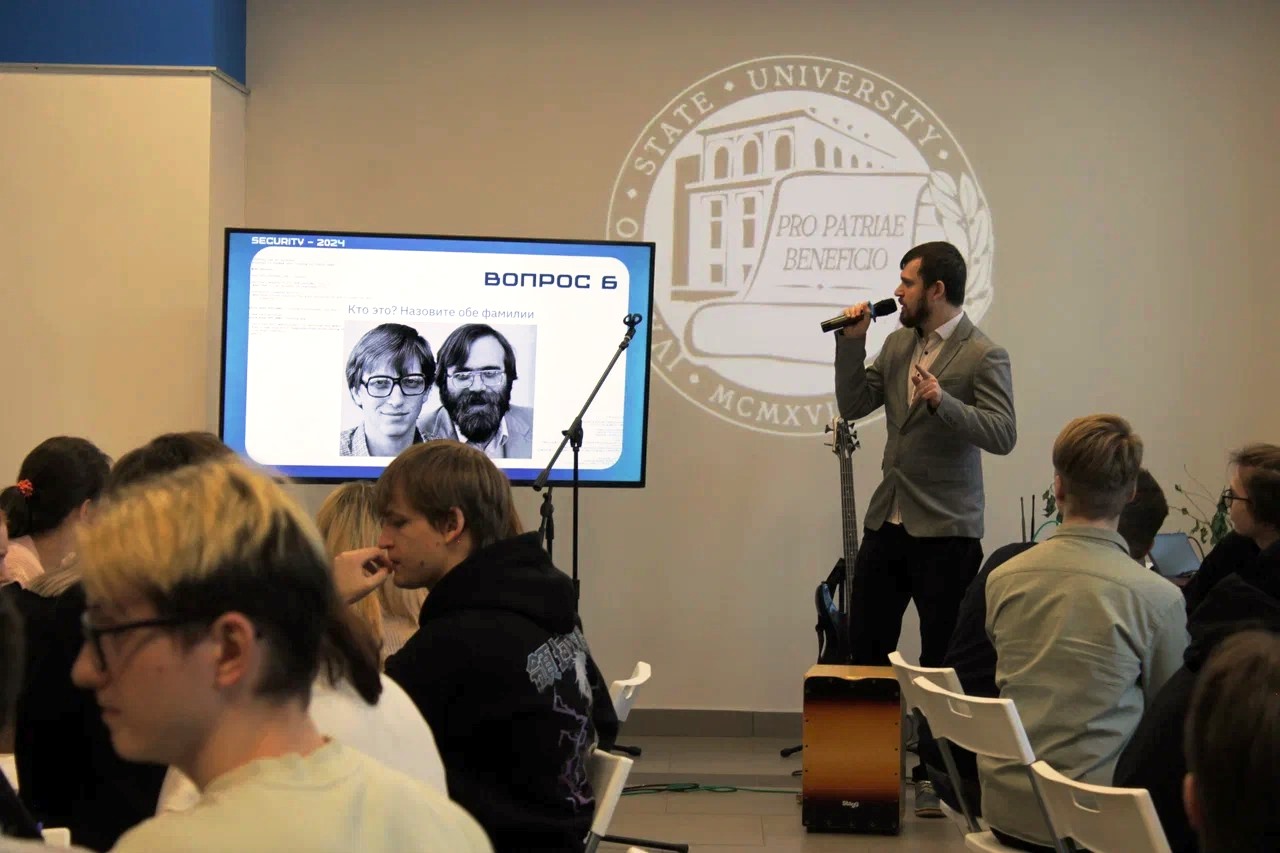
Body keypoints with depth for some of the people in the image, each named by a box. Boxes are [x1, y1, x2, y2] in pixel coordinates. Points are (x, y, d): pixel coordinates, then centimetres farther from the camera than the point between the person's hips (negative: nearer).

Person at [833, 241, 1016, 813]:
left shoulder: (983, 356, -10)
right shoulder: (898, 344, 11)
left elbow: (1003, 434, -18)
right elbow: (853, 406, 12)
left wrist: (944, 402, -31)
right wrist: (851, 344, 1)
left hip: (944, 530, -7)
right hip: (888, 522, 7)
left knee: (941, 660, 2)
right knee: (865, 647, 9)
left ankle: (933, 777, 12)